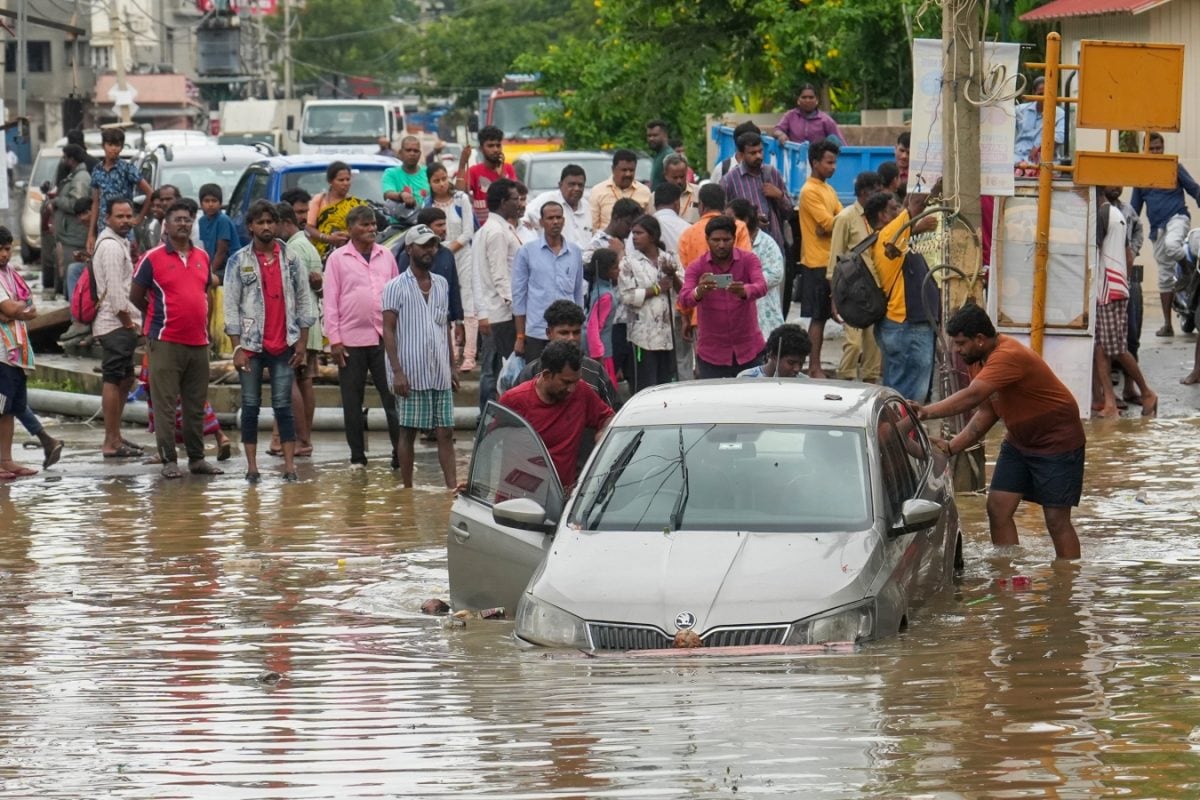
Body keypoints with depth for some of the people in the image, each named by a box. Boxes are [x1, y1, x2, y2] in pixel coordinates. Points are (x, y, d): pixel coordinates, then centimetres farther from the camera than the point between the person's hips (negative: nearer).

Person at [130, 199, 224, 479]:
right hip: (166, 341, -5)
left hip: (198, 342, 5)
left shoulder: (202, 257, 13)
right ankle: (168, 460, -1)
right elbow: (135, 296, 2)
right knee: (165, 404, -4)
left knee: (196, 404, 10)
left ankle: (197, 458, 16)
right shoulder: (153, 259, -4)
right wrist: (159, 317, 9)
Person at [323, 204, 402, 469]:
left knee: (393, 397, -1)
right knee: (352, 401, 5)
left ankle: (400, 454, 1)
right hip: (351, 339, -2)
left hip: (384, 338, 2)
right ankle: (357, 456, 12)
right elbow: (330, 301, -1)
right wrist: (334, 340, -7)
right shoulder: (338, 259, 1)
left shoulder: (386, 255, 10)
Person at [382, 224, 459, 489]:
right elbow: (388, 330, -7)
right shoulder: (397, 287, -3)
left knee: (446, 432, 0)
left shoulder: (441, 285, 14)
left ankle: (452, 486, -2)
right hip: (411, 374, -5)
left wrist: (452, 367, 15)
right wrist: (397, 371, -15)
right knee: (408, 431, 0)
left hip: (440, 374, 5)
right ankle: (407, 489, 6)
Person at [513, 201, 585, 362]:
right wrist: (520, 337, 0)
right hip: (537, 334, -2)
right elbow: (519, 296, 3)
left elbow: (578, 293, 15)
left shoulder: (575, 252, 8)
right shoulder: (526, 252, 2)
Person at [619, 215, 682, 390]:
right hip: (644, 333, -4)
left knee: (667, 382, 8)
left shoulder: (669, 259, 9)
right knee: (646, 386, -5)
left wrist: (672, 275, -7)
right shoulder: (630, 262, -2)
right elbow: (627, 296, -12)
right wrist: (657, 289, -10)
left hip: (667, 331, 4)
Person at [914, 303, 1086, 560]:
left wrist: (927, 412, -49)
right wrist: (952, 447, -8)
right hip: (1018, 441, 9)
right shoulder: (981, 360, -1)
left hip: (1057, 442, -9)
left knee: (1057, 521, -7)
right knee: (997, 510, 1)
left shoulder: (1009, 357, -31)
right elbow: (986, 412, 2)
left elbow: (971, 397, -42)